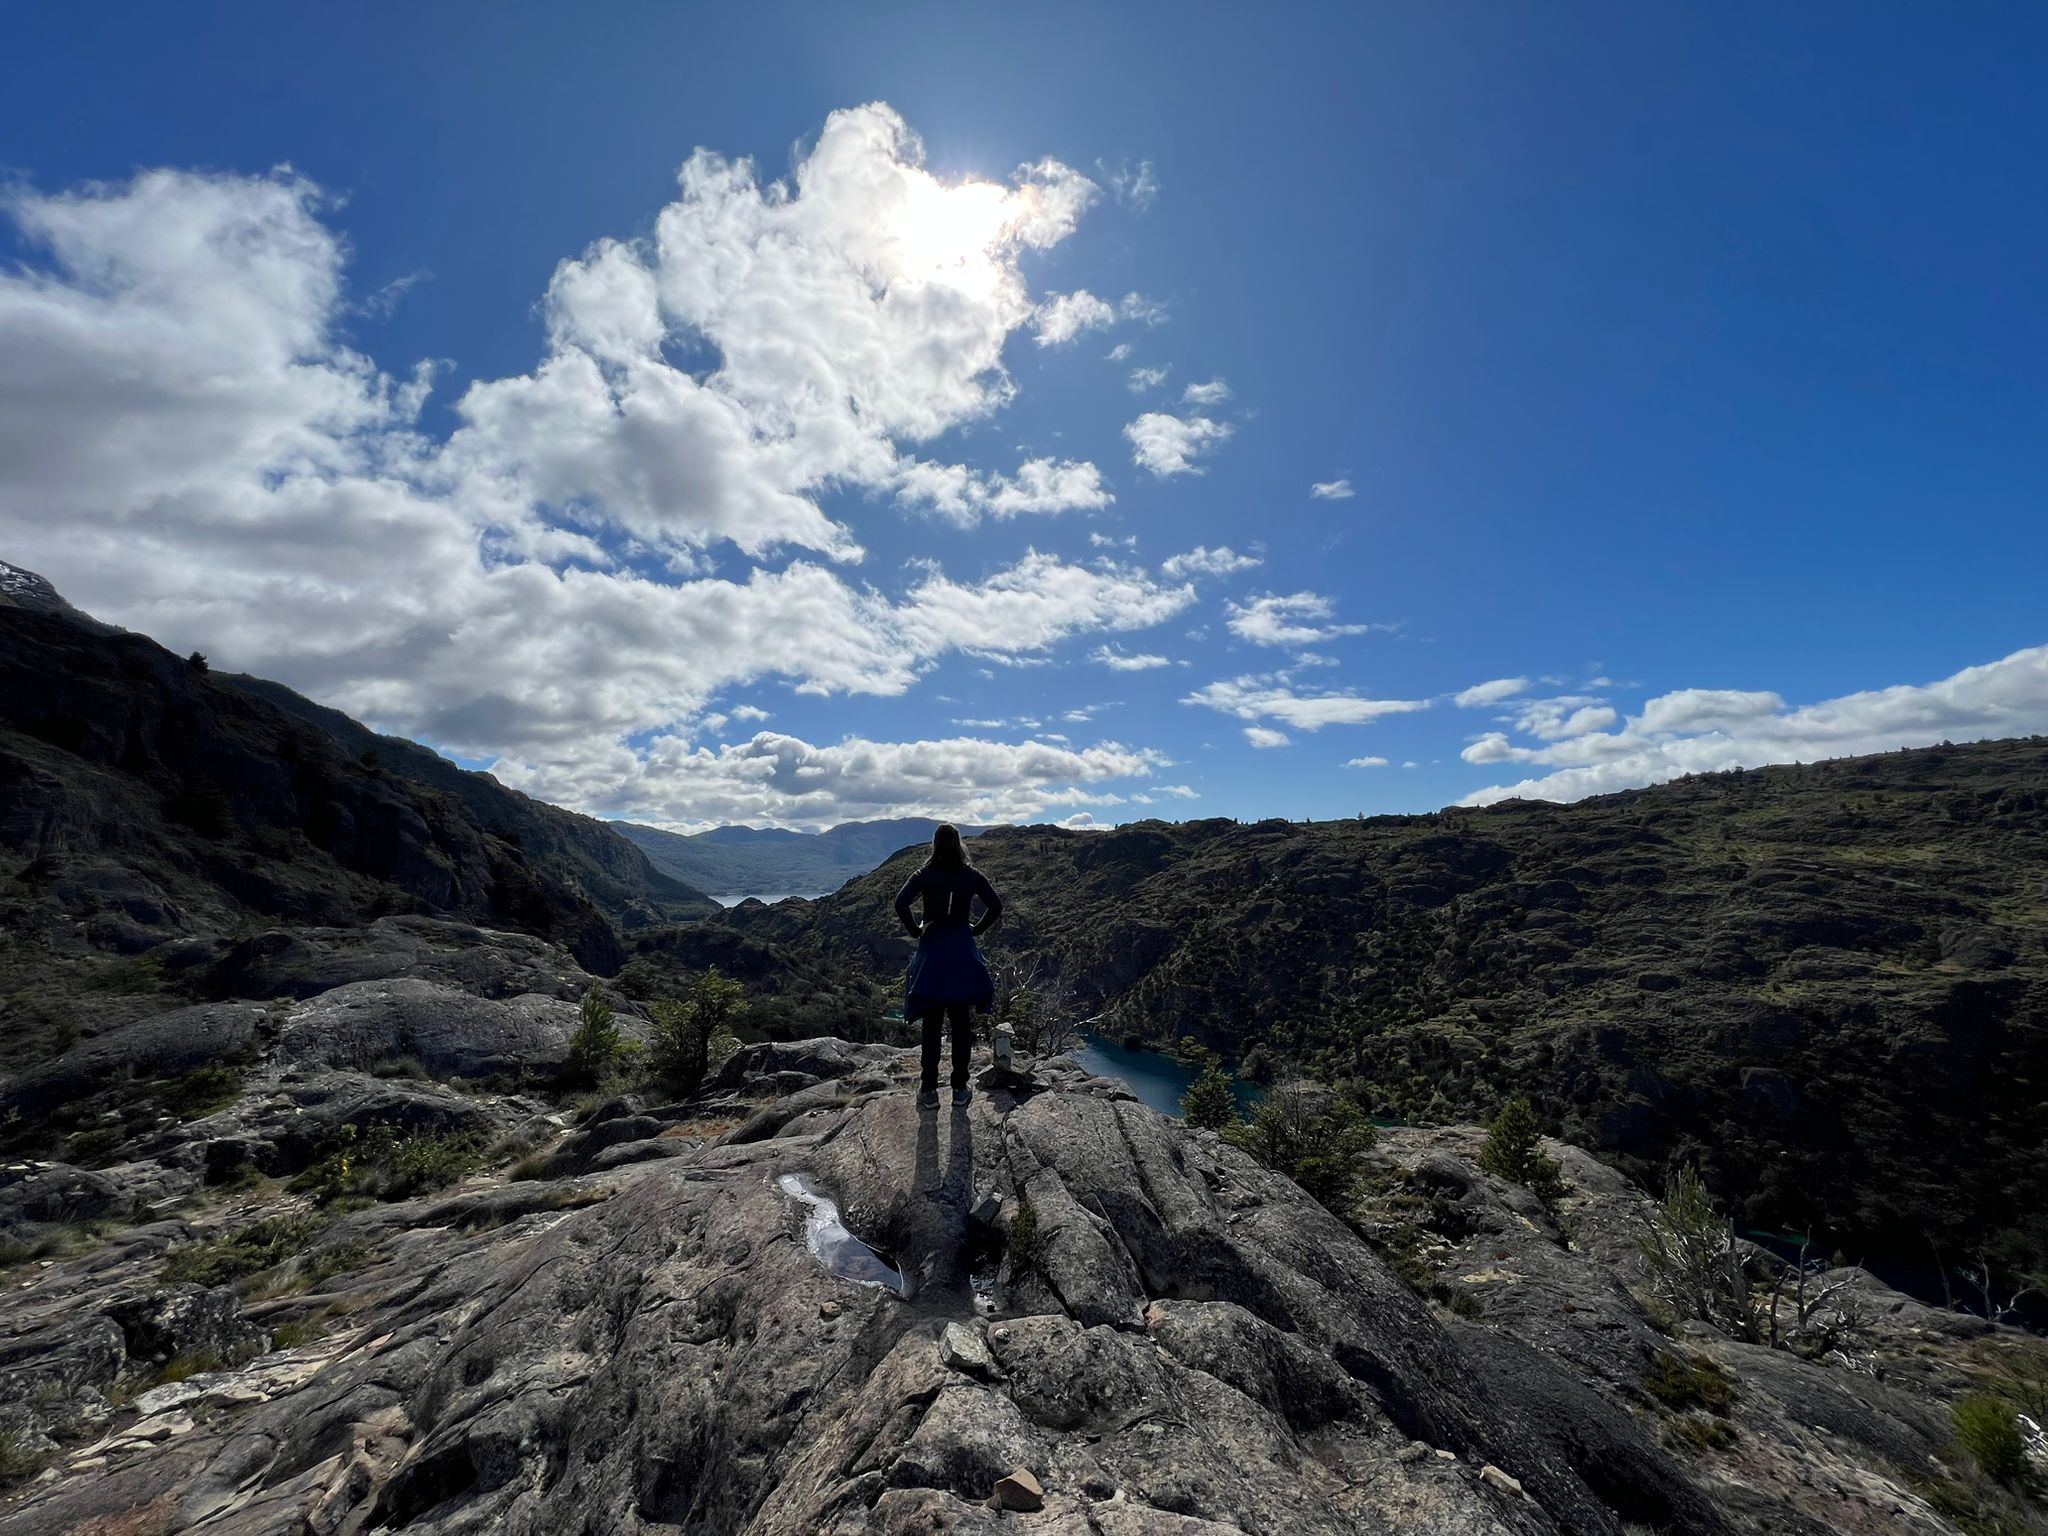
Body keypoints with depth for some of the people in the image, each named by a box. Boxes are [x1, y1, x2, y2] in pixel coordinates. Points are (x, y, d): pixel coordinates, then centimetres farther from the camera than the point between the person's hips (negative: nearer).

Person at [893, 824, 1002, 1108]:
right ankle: (960, 1089, 16)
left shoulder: (925, 875, -5)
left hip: (932, 951, -1)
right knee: (962, 1023, 10)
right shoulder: (971, 875, -2)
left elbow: (901, 903, -17)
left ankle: (929, 1089, 13)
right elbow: (996, 906, -6)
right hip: (963, 952, 1)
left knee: (931, 1023, 9)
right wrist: (977, 929, 5)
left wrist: (915, 930, -4)